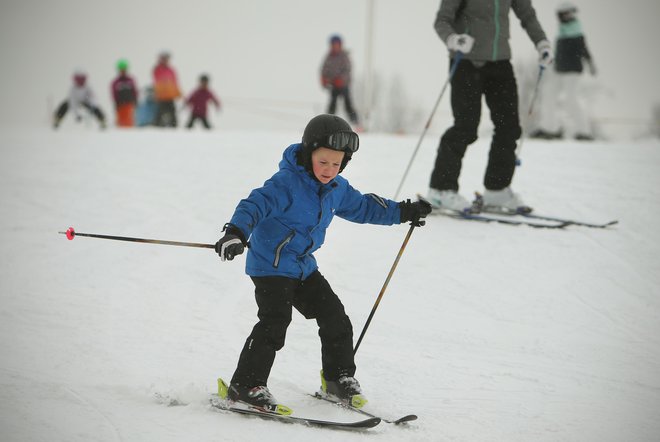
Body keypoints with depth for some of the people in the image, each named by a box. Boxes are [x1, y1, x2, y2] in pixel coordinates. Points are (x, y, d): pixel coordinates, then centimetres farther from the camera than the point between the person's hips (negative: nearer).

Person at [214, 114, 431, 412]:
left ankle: (339, 378, 26)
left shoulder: (337, 189, 4)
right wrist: (236, 233, -49)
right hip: (270, 266, -8)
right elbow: (256, 204, -31)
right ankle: (245, 386, -13)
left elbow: (362, 207, 21)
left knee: (334, 317, 8)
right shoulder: (286, 183, -21)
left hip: (303, 266, 8)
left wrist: (403, 212, 21)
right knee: (274, 322, -20)